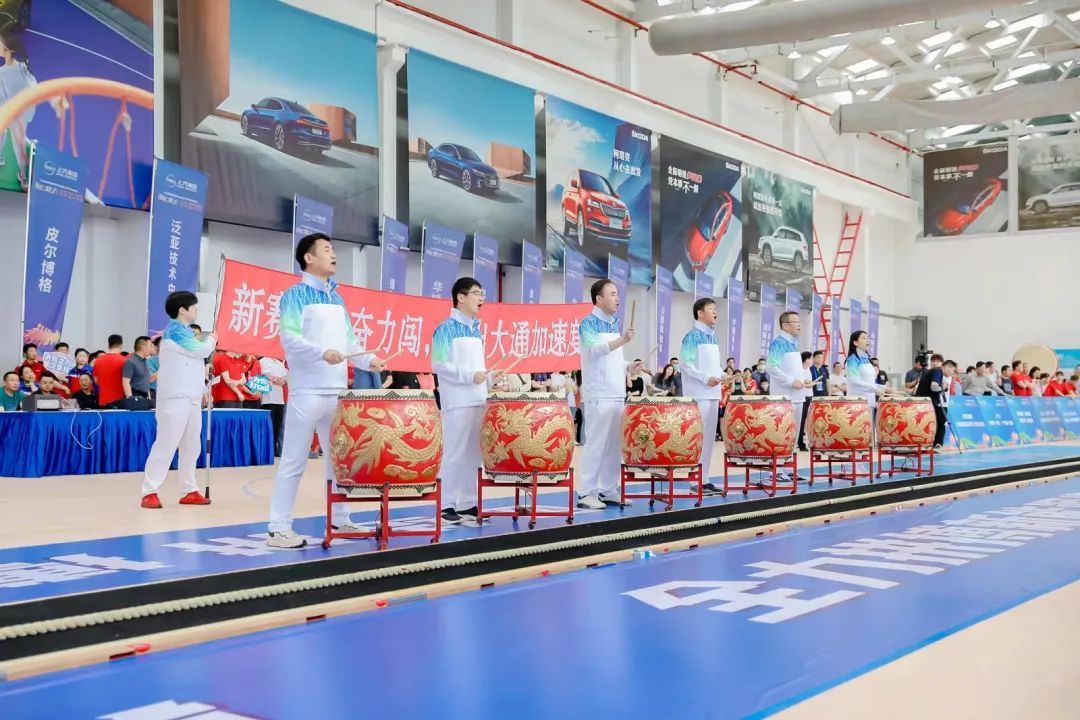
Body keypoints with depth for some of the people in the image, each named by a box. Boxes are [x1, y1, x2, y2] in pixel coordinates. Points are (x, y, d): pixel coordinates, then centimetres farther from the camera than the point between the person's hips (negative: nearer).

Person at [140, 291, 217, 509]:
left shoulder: (185, 332, 18)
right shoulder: (174, 329, -10)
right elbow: (201, 350, -14)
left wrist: (203, 389, 17)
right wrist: (211, 340, 7)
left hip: (191, 397, 9)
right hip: (176, 398, -9)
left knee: (191, 446, 10)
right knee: (166, 444, -10)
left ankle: (190, 491, 15)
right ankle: (150, 492, -7)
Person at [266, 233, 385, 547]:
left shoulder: (337, 298, 17)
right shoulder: (296, 295, -5)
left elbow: (348, 340, 19)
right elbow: (289, 337, -16)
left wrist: (368, 360, 2)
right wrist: (322, 352, -29)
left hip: (338, 391, 7)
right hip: (307, 391, -7)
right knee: (294, 460, -5)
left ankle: (339, 519, 23)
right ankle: (278, 528, -1)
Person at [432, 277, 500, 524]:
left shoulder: (476, 328, 17)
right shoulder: (446, 328, -8)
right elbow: (439, 364, -15)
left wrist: (489, 377, 5)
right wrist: (470, 376, -20)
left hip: (478, 400, 8)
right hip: (458, 402, -8)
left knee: (473, 453, 9)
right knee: (454, 453, -6)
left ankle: (467, 502, 16)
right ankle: (446, 505, 0)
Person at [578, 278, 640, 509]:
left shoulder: (614, 324, 17)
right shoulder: (589, 323, -7)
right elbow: (595, 350, -24)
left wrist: (628, 367, 6)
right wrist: (622, 340, -34)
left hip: (617, 395, 8)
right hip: (599, 396, -8)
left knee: (614, 445, 9)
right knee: (595, 444, -7)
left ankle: (609, 490, 16)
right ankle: (586, 493, -2)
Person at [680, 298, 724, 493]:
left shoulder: (713, 337, 17)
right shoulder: (692, 336, -9)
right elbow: (685, 364, -16)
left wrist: (721, 375, 5)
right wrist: (705, 378, -21)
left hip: (713, 393, 9)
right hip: (699, 394, -9)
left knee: (710, 436, 10)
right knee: (699, 436, -8)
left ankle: (706, 479, 15)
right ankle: (697, 481, -4)